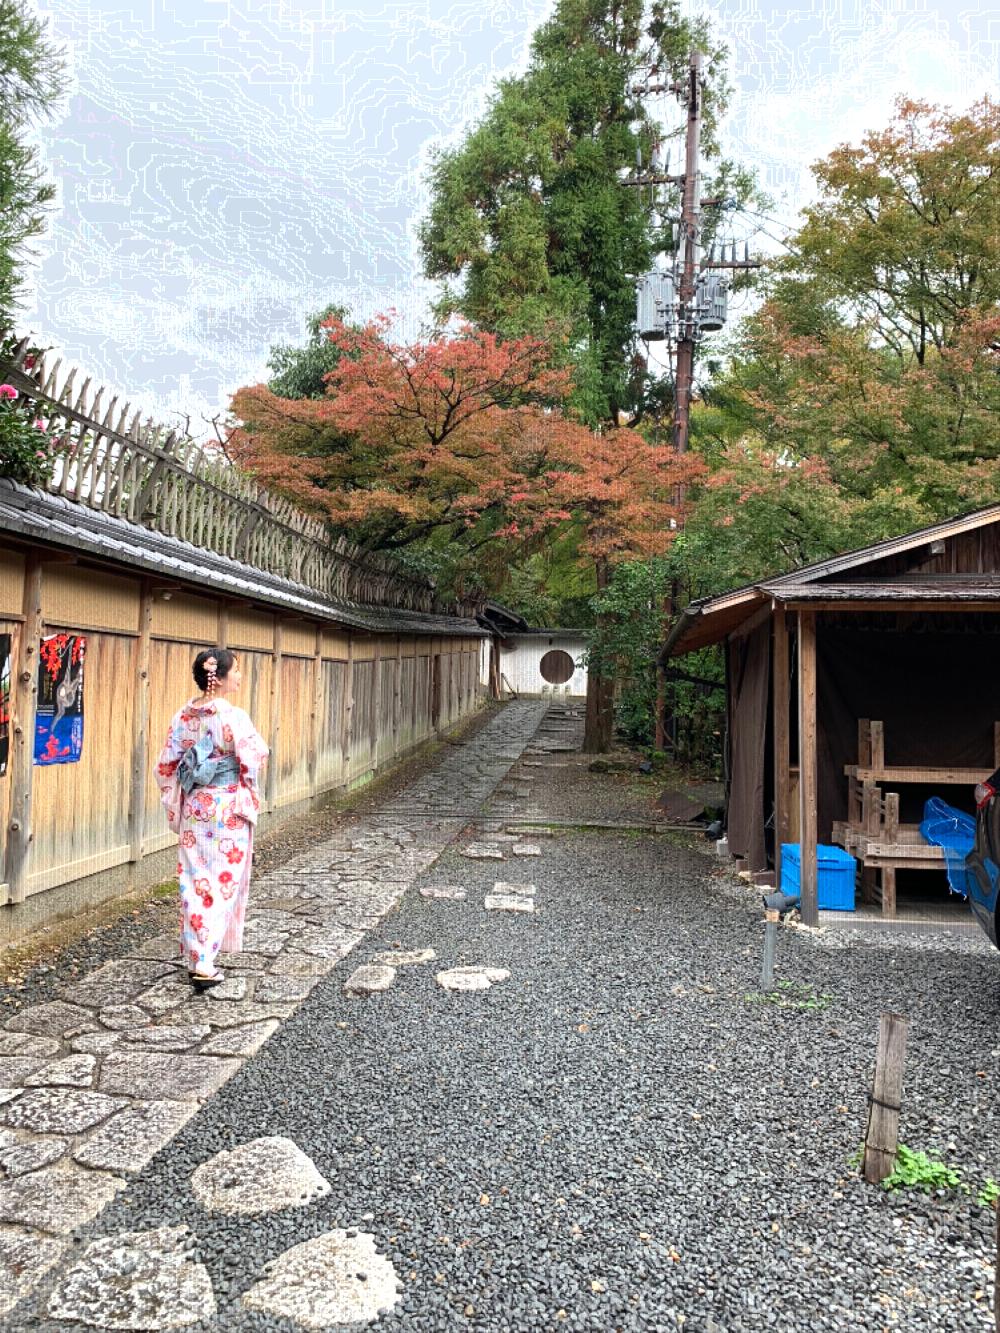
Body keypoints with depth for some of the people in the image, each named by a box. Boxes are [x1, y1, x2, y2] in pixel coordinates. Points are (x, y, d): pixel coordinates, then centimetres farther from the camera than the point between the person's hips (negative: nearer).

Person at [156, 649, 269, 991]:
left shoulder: (183, 716, 1)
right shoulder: (233, 716, -16)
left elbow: (166, 766, 4)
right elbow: (254, 761, -14)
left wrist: (176, 806, 15)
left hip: (194, 808, 5)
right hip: (228, 811, -5)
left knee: (195, 881, 13)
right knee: (222, 884, 3)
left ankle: (195, 955, 22)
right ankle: (205, 963, 3)